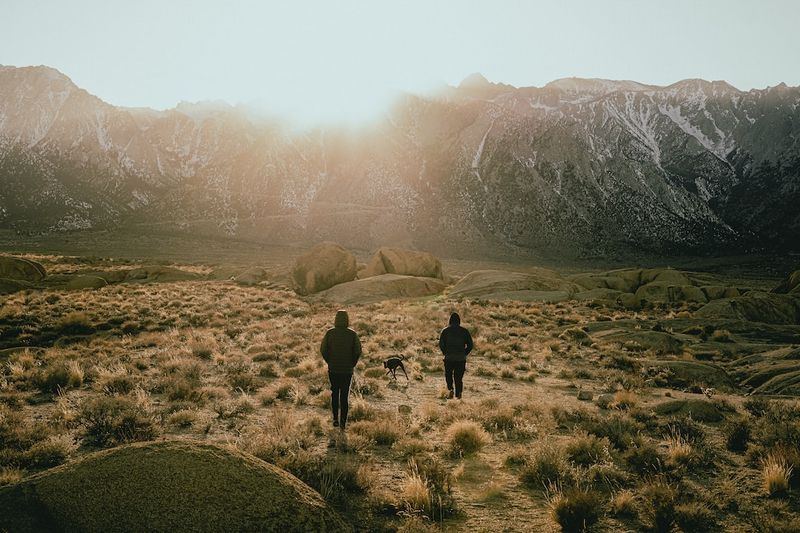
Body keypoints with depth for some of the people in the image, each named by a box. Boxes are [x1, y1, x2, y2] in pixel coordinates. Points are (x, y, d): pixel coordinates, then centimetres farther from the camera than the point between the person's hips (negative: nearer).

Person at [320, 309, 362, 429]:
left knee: (334, 393, 19)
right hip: (347, 370, -1)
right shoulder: (352, 334, -8)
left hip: (333, 369, 1)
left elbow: (323, 350, -6)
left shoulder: (329, 333, -6)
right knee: (344, 395, 9)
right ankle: (343, 422, 6)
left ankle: (335, 418, 14)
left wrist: (330, 362, 7)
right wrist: (352, 364, 3)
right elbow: (358, 351, -11)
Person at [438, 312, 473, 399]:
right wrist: (464, 354, 11)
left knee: (448, 374, 19)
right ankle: (458, 395, 1)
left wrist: (445, 353, 9)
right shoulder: (464, 331, 4)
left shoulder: (445, 331, 0)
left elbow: (441, 344, -6)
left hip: (449, 358, -1)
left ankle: (450, 389, -3)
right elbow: (470, 345, 2)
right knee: (459, 377, 9)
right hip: (461, 359, 1)